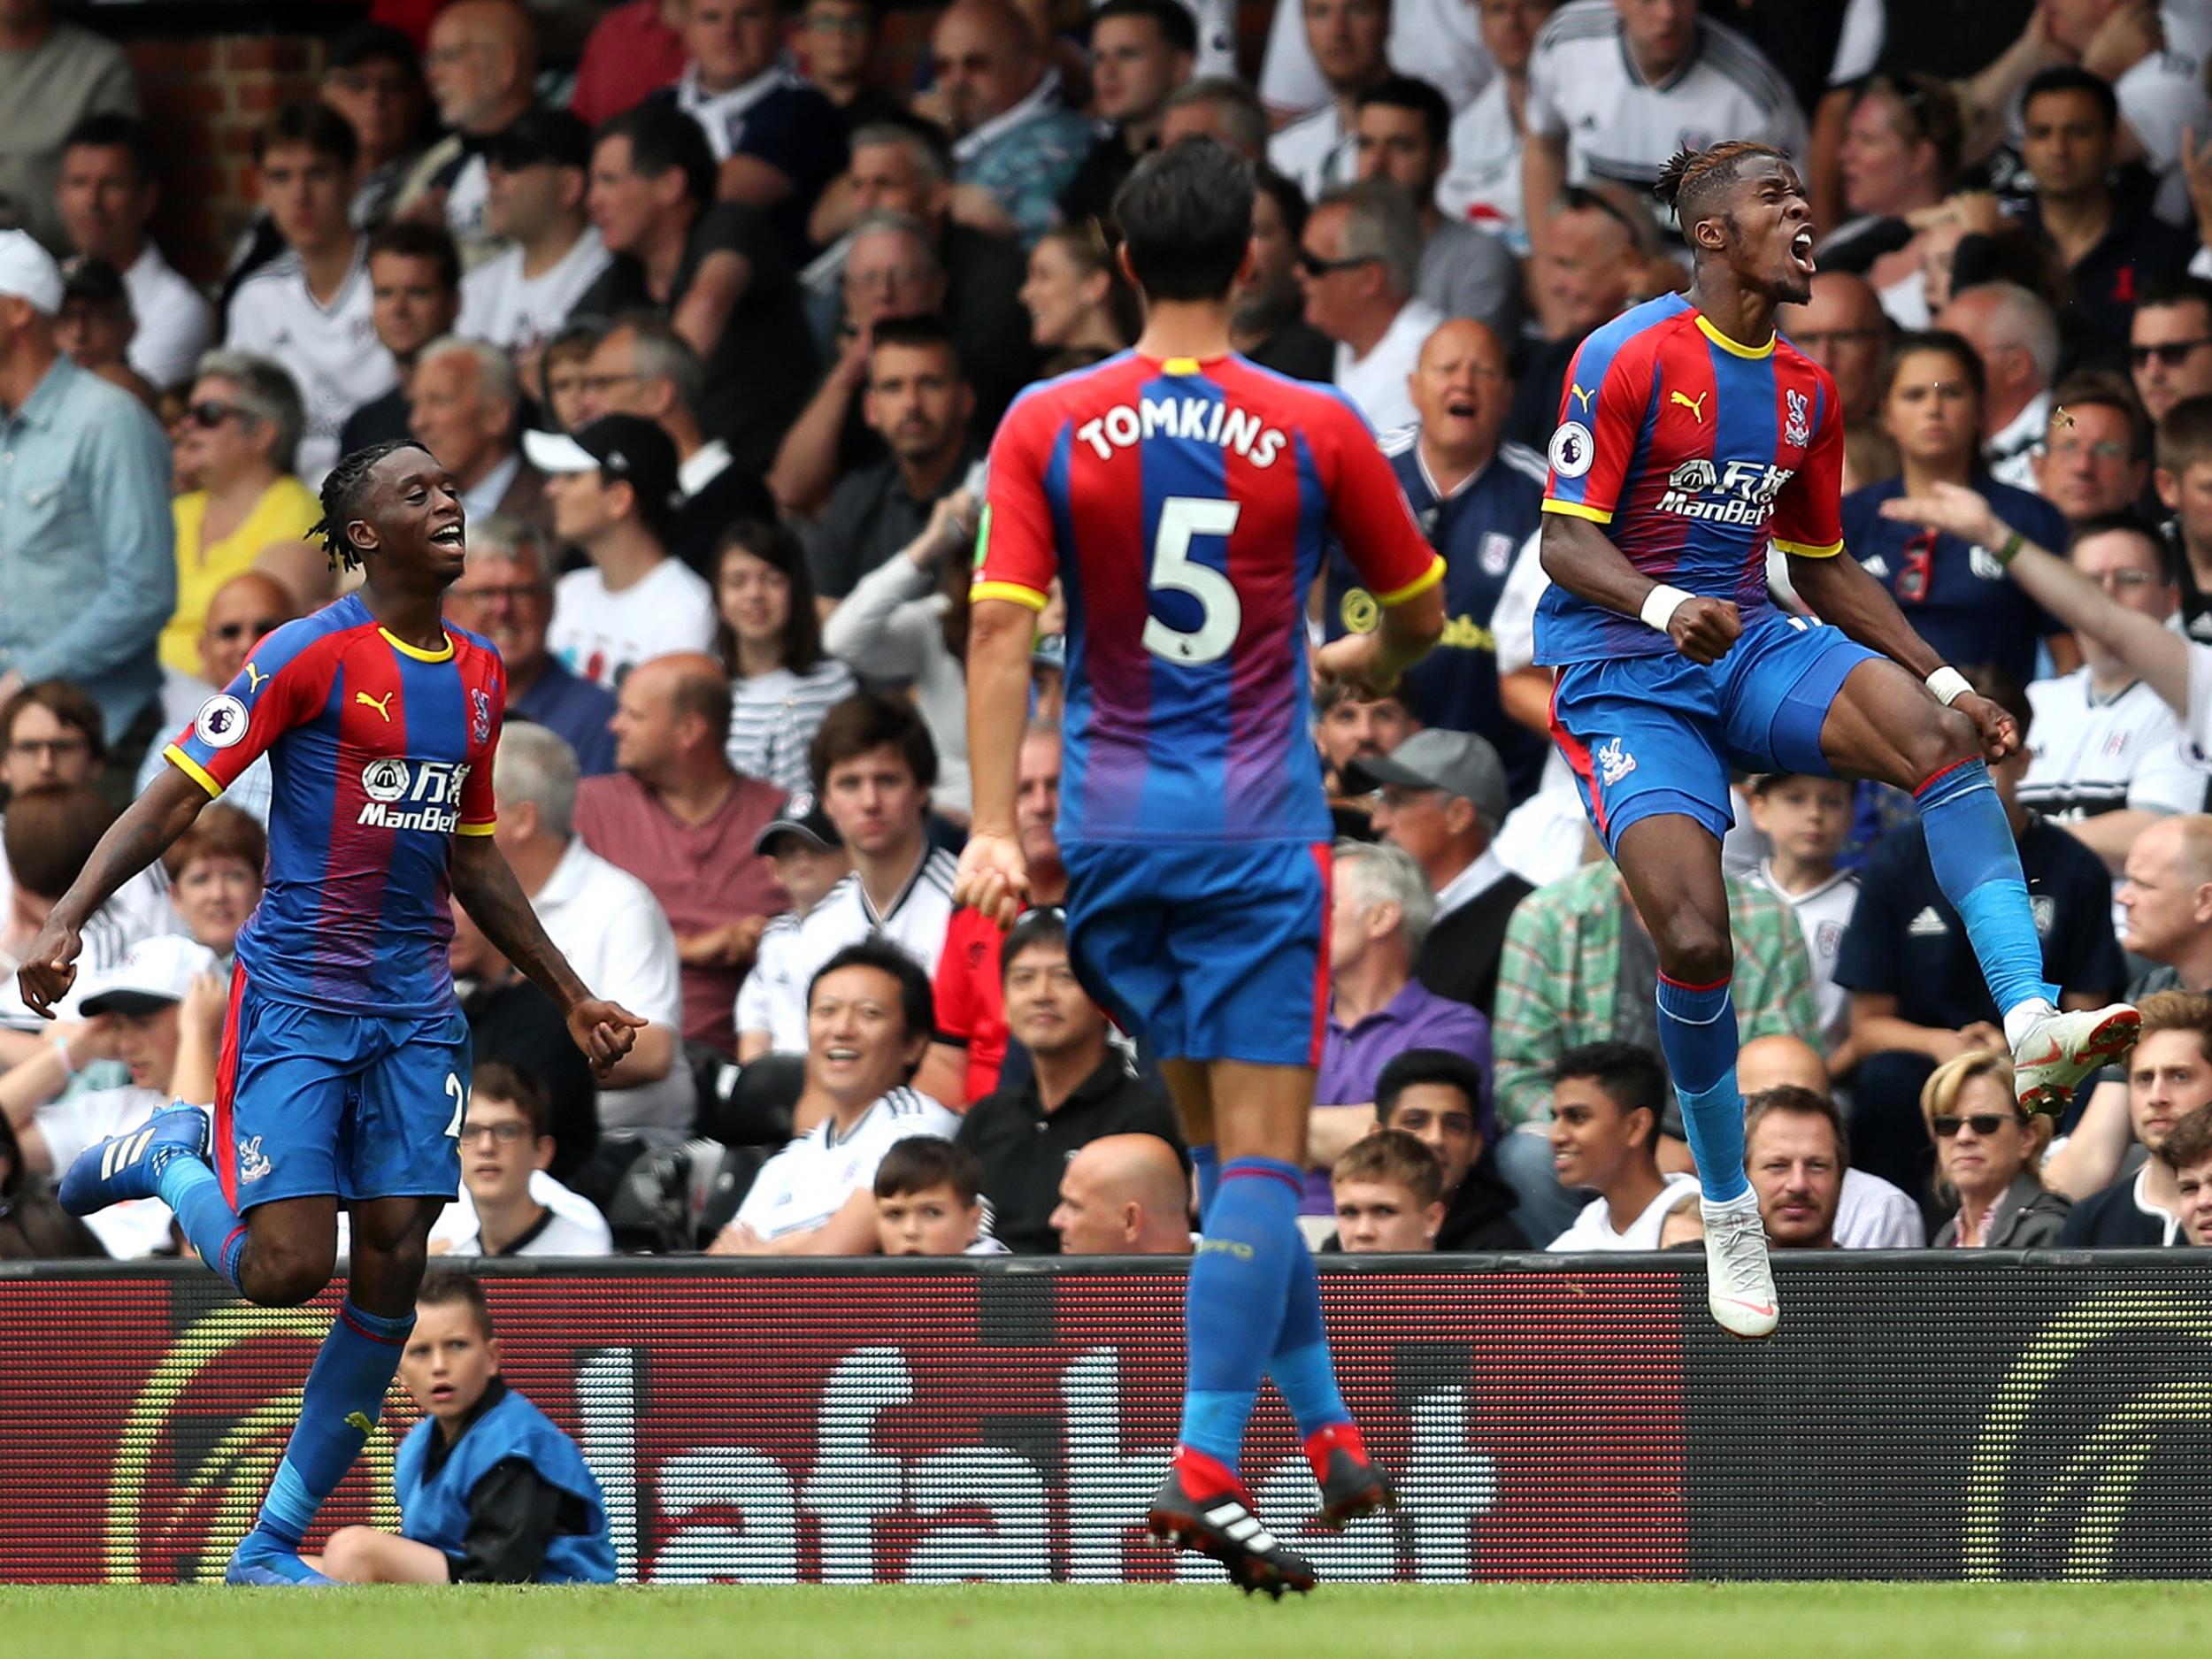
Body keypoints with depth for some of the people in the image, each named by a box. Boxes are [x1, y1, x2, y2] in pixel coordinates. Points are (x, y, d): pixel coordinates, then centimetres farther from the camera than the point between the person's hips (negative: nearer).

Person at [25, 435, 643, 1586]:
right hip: (294, 1001, -6)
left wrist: (571, 998, 28)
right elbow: (175, 798, -11)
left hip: (414, 1011, 6)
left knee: (392, 1270, -3)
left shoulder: (478, 676, 12)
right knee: (286, 1269, -14)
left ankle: (274, 1543, 8)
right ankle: (174, 1158, 20)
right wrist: (65, 922, -23)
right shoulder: (313, 654, -9)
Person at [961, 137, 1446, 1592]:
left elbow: (1002, 629, -9)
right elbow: (1420, 616, 8)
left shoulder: (1045, 427, -2)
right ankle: (1207, 1468, -14)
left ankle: (1331, 1433, 21)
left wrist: (994, 826, -11)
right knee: (1261, 1157, -3)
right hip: (1255, 829, -3)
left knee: (1228, 1147, 16)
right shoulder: (1317, 429, -4)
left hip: (1112, 825, 3)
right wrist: (1361, 667, 31)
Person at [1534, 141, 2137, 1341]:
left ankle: (2034, 1028, -40)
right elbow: (1567, 544, -13)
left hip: (1751, 652, 5)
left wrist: (1947, 682, 11)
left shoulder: (1804, 389, 12)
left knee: (1940, 736, -26)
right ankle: (1727, 1212, 2)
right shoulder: (1629, 357, -9)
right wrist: (1665, 606, -33)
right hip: (1622, 678, -5)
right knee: (1694, 939, -21)